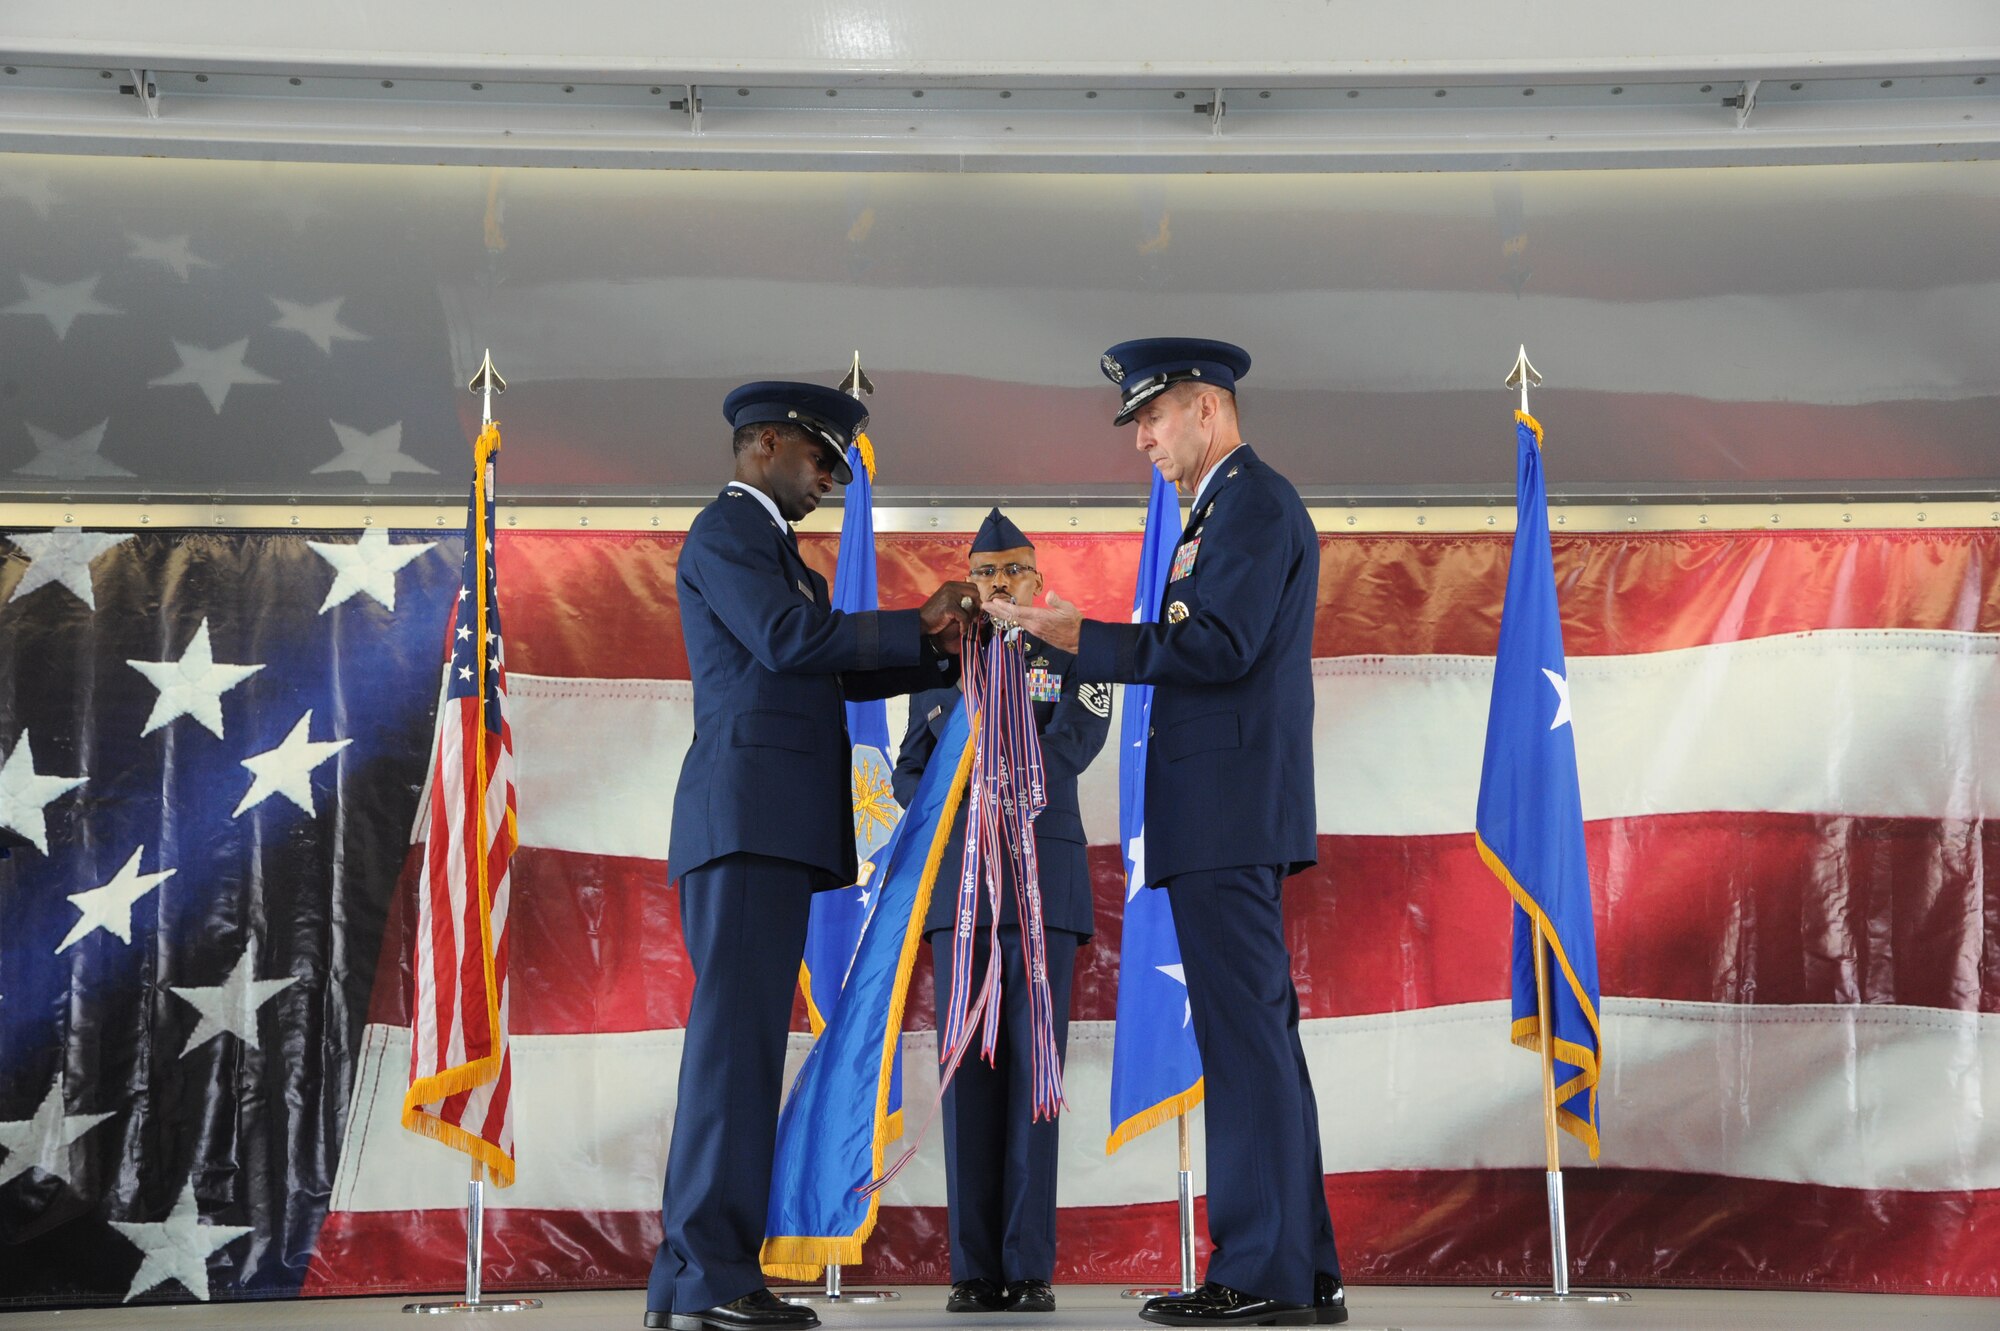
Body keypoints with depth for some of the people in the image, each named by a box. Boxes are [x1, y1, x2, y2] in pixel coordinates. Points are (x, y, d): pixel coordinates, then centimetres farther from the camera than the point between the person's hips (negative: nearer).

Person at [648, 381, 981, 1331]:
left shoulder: (772, 548, 29)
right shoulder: (726, 531, -2)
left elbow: (835, 675, 24)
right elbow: (790, 641, -17)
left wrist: (938, 651, 11)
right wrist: (920, 623, -8)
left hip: (772, 832, 10)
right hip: (746, 816, -10)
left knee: (744, 1042, 5)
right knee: (737, 1037, -14)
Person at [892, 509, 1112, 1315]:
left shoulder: (1076, 661, 9)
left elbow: (1069, 750, -9)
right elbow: (910, 778, 9)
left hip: (1044, 881, -2)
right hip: (959, 885, 2)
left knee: (1034, 1064, -7)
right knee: (968, 1067, -3)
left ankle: (1030, 1266, -5)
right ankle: (976, 1269, -1)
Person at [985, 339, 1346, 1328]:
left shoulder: (1255, 502, -8)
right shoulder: (1225, 511, 24)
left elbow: (1219, 647, -18)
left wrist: (1083, 638, -15)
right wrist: (1089, 644, 12)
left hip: (1232, 811, -11)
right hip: (1224, 816, 11)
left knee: (1246, 1032, -9)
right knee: (1256, 1034, 10)